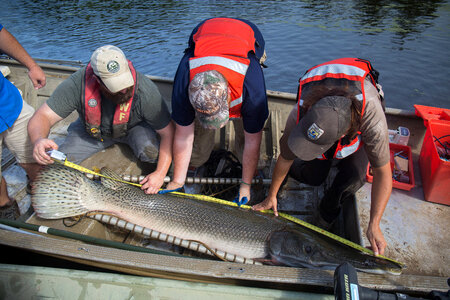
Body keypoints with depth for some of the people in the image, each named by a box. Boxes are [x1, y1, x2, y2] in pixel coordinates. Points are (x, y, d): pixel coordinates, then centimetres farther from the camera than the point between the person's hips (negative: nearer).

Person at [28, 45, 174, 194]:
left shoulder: (145, 90, -35)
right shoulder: (78, 83, -32)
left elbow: (168, 132, -27)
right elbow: (43, 116, -27)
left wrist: (160, 173, -32)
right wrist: (39, 140, -51)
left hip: (134, 127, -1)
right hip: (91, 130, 2)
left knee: (151, 152, -33)